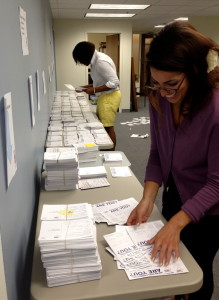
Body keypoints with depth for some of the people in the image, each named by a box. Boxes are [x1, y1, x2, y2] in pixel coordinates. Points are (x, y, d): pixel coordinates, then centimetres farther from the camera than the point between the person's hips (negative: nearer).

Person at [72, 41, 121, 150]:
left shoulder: (101, 62, -21)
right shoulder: (96, 60, 9)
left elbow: (114, 82, -24)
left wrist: (94, 90, -20)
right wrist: (90, 86, 6)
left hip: (109, 97, -10)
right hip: (104, 96, 10)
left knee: (108, 127, -4)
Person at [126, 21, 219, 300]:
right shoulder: (160, 100, -15)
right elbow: (157, 154, -7)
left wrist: (175, 223, -32)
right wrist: (147, 199, -17)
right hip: (173, 195, 6)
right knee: (170, 260, 25)